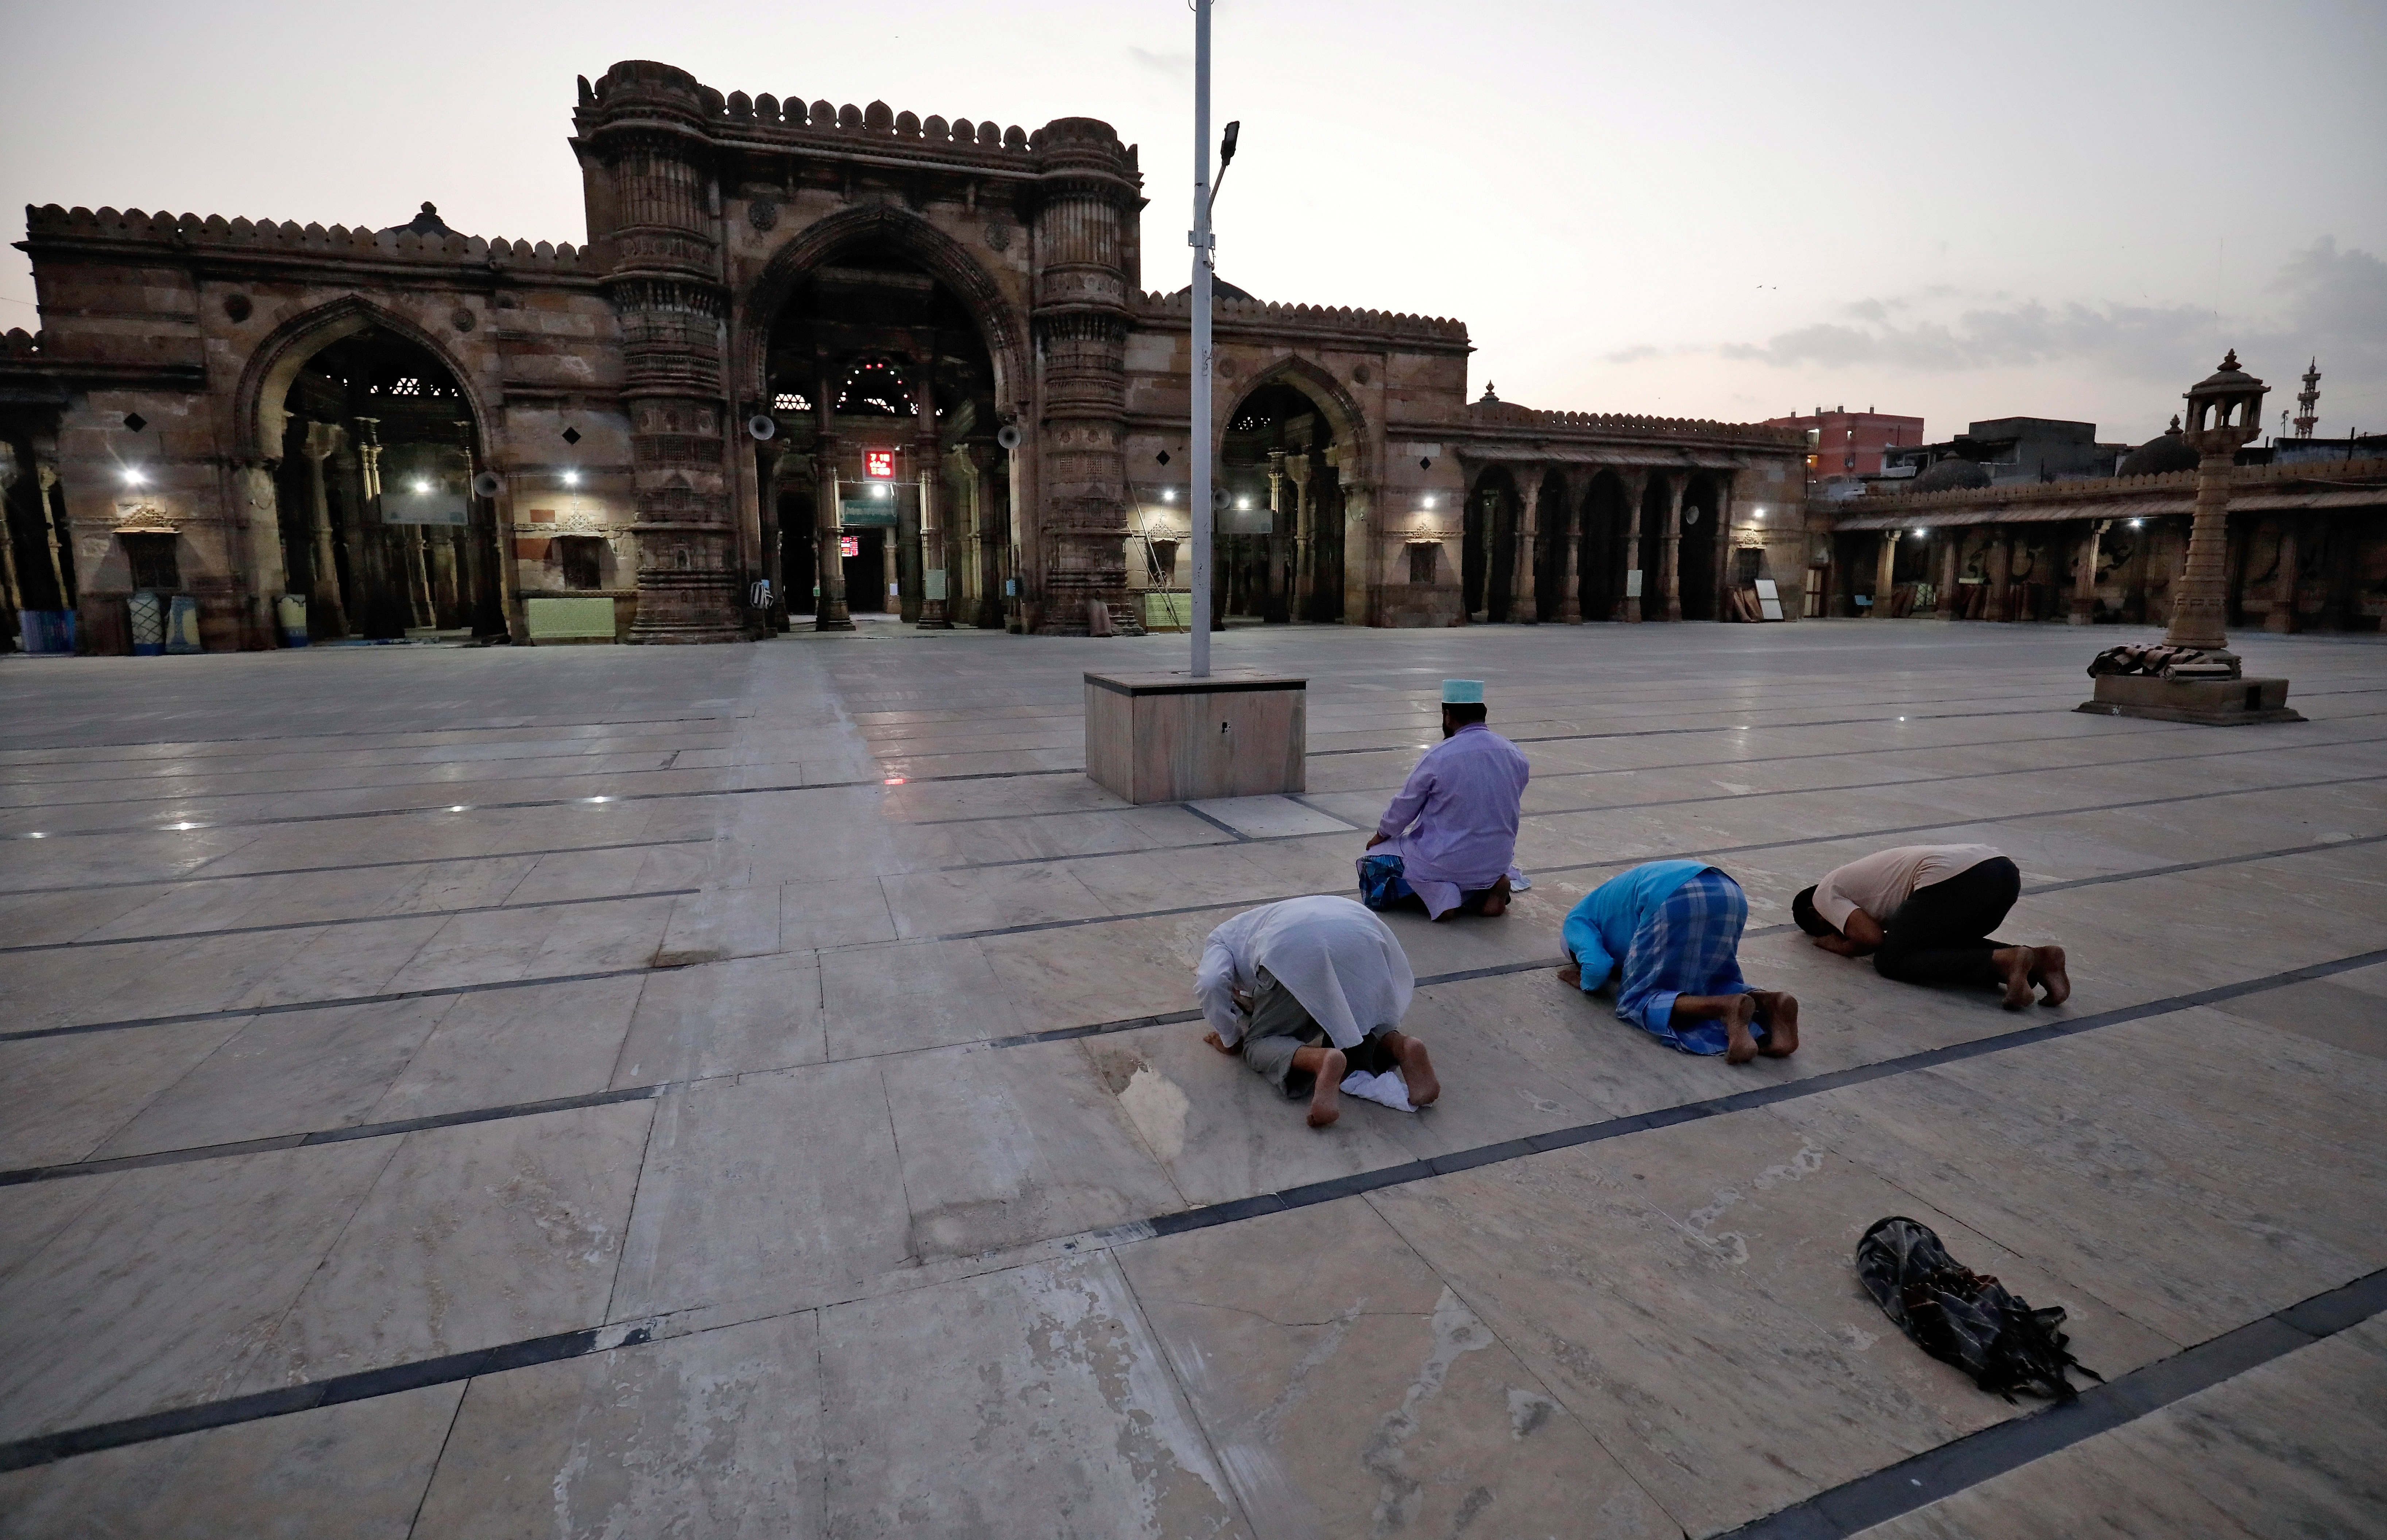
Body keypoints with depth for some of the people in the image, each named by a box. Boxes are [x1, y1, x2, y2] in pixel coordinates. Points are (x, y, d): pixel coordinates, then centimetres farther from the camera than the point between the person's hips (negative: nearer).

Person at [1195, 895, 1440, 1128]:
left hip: (1295, 951, -5)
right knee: (1356, 1023, 30)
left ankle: (1323, 1061, -17)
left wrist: (1231, 1041, 21)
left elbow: (1211, 983, 7)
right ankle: (1402, 1046, -2)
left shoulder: (1221, 937, 31)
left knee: (1258, 1046, 13)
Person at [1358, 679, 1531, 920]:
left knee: (1373, 860, 14)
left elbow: (1404, 808, -5)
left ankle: (1438, 892, -9)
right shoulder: (1517, 756, -3)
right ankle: (1489, 886, 6)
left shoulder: (1437, 757, -18)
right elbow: (1509, 811, 11)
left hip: (1444, 862, -5)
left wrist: (1381, 835, 15)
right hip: (1497, 860, 6)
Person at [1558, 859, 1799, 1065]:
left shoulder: (1576, 920, 22)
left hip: (1677, 901, -7)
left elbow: (1597, 968, 4)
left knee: (1635, 1000, 5)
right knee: (1712, 983, 27)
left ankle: (1728, 1008, -20)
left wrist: (1585, 983, 25)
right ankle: (1768, 1002, -5)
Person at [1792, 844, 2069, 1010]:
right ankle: (2036, 961, 3)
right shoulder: (1851, 879, 37)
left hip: (1956, 879, -9)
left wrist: (1839, 945, 16)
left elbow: (1872, 938, -2)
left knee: (1890, 960, 2)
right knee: (1946, 944, 28)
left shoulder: (1824, 895, 13)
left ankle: (2002, 962, -16)